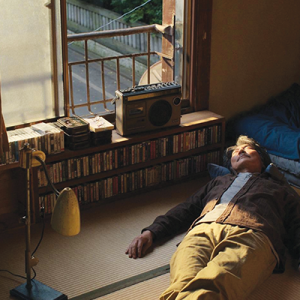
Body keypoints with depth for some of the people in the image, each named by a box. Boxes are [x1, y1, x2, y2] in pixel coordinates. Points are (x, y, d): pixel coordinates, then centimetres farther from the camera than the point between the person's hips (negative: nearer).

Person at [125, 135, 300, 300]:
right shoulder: (219, 182, 45)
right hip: (204, 229, 3)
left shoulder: (279, 189, 36)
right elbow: (185, 210, 35)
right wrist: (152, 231, 17)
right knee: (184, 283, -36)